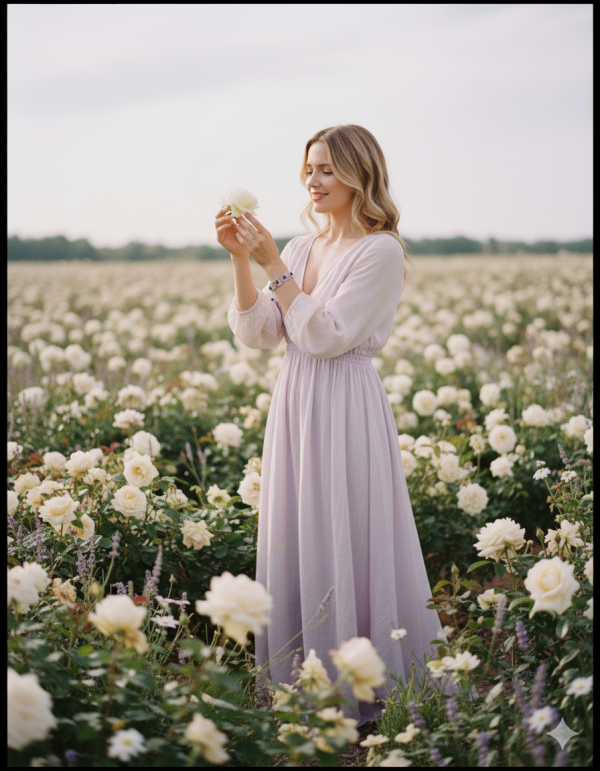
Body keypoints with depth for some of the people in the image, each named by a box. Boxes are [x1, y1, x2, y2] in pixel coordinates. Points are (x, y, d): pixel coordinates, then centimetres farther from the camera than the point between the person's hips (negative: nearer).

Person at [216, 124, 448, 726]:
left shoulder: (381, 251, -10)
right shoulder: (302, 248, 12)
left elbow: (325, 336, -17)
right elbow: (256, 334, 5)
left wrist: (273, 264, -18)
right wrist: (241, 259, -6)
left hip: (347, 411, -7)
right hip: (294, 407, 7)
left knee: (346, 547, 0)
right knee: (295, 545, 13)